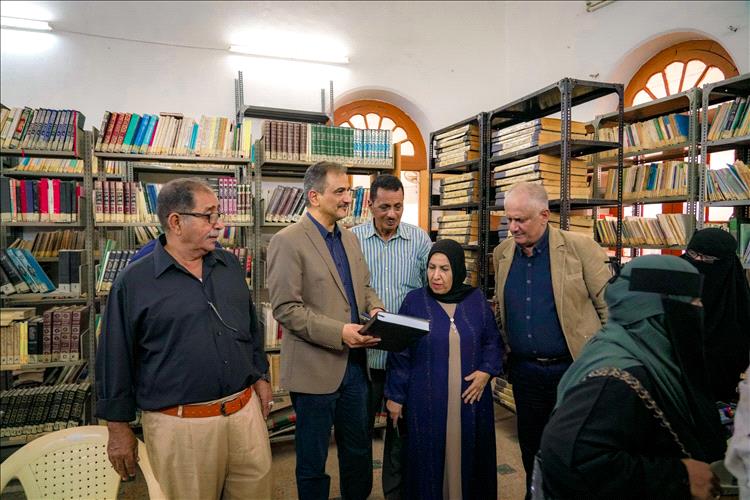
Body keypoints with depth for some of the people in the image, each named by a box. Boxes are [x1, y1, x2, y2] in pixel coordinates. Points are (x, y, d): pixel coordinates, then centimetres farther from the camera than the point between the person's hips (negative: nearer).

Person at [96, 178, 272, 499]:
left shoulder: (230, 266, 6)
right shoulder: (134, 282, -8)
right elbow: (115, 359, -4)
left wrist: (260, 376, 12)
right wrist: (118, 427, -1)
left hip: (246, 412, 5)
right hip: (179, 426, -4)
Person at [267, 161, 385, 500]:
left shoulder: (350, 239, 9)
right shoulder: (287, 241, -14)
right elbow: (286, 309, -18)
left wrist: (374, 307, -4)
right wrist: (339, 332, -24)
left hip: (355, 363, 7)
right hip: (315, 368, -7)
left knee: (359, 448, 22)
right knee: (313, 459, 13)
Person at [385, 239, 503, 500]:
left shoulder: (477, 299, 2)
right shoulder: (414, 301, -4)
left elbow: (493, 341, 10)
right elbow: (400, 353, -2)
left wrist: (487, 371, -7)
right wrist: (395, 396, -1)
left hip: (471, 398, 2)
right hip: (427, 400, -2)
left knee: (469, 457, 12)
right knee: (429, 461, 6)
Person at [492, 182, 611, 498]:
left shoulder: (581, 247, -11)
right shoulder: (502, 253, 3)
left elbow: (611, 305, -8)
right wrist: (504, 350, 8)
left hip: (573, 368, -4)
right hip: (524, 370, 4)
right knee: (530, 447, 17)